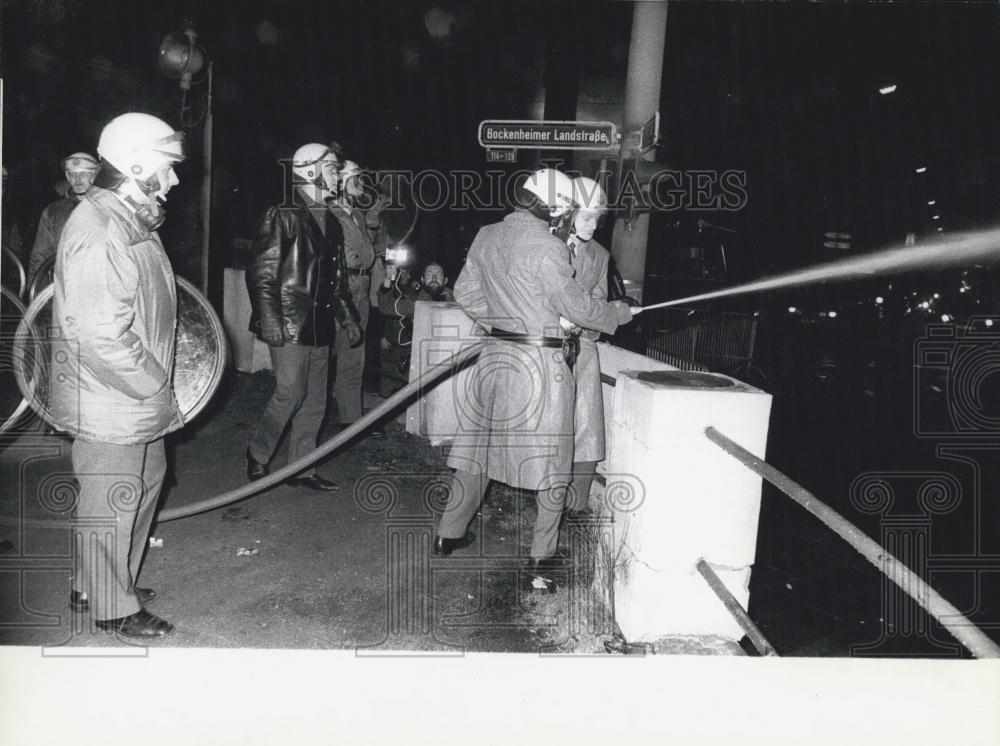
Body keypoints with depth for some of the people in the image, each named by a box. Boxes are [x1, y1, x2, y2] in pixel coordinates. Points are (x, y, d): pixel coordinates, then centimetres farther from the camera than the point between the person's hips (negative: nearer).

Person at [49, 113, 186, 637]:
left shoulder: (132, 222, 11)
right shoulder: (97, 234, -24)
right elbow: (102, 338, -28)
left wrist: (158, 384, 14)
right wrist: (158, 388, -18)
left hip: (139, 402, 11)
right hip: (108, 406, -11)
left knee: (145, 484, 22)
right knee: (111, 505, 6)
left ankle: (94, 585, 41)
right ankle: (111, 607, 26)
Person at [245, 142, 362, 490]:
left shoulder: (331, 223, 17)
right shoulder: (281, 216, -6)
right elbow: (260, 271, -11)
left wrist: (348, 318, 17)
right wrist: (270, 321, -19)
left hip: (320, 327, 8)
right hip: (290, 326, -7)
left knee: (314, 400, 10)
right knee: (290, 394, -7)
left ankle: (302, 468, 21)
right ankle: (258, 454, 17)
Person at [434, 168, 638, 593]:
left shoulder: (487, 236, 6)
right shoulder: (547, 247, -16)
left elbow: (465, 293, 11)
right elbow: (577, 307, -9)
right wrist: (622, 314, 6)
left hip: (495, 355, 7)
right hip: (539, 362, -7)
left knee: (477, 447, 19)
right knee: (550, 461, 5)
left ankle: (450, 534, 33)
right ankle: (540, 563, 11)